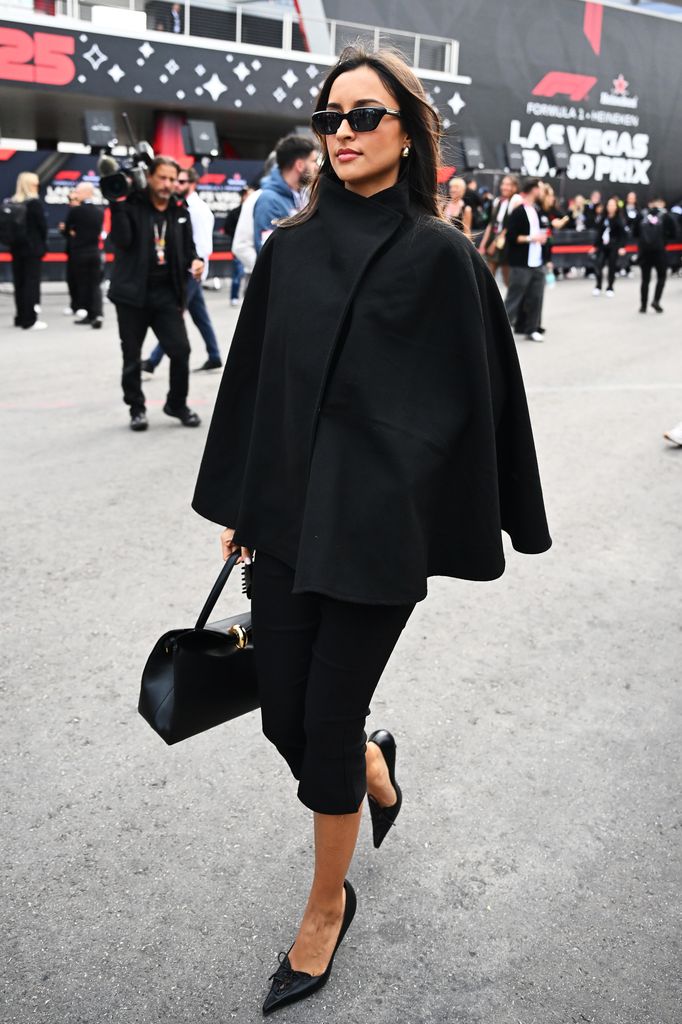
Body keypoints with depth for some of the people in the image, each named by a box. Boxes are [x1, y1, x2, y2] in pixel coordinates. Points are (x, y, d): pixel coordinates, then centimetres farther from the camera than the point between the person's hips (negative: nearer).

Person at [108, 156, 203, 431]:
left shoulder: (180, 211, 8)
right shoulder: (131, 205, -5)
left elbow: (187, 247, 17)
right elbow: (121, 240, -18)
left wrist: (194, 261, -4)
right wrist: (117, 205, -24)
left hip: (166, 293, 3)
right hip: (133, 294, -2)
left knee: (180, 350, -5)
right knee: (132, 355, 7)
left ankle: (177, 404, 15)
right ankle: (136, 408, 23)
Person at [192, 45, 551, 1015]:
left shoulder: (441, 253, -5)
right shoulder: (290, 246, 6)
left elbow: (478, 388, -3)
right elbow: (253, 377, 9)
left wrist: (473, 525, -3)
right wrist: (236, 503, 11)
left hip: (381, 524, -4)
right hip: (285, 511, 4)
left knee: (328, 719, 3)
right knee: (283, 713, 10)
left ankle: (328, 904, 30)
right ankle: (373, 765, 47)